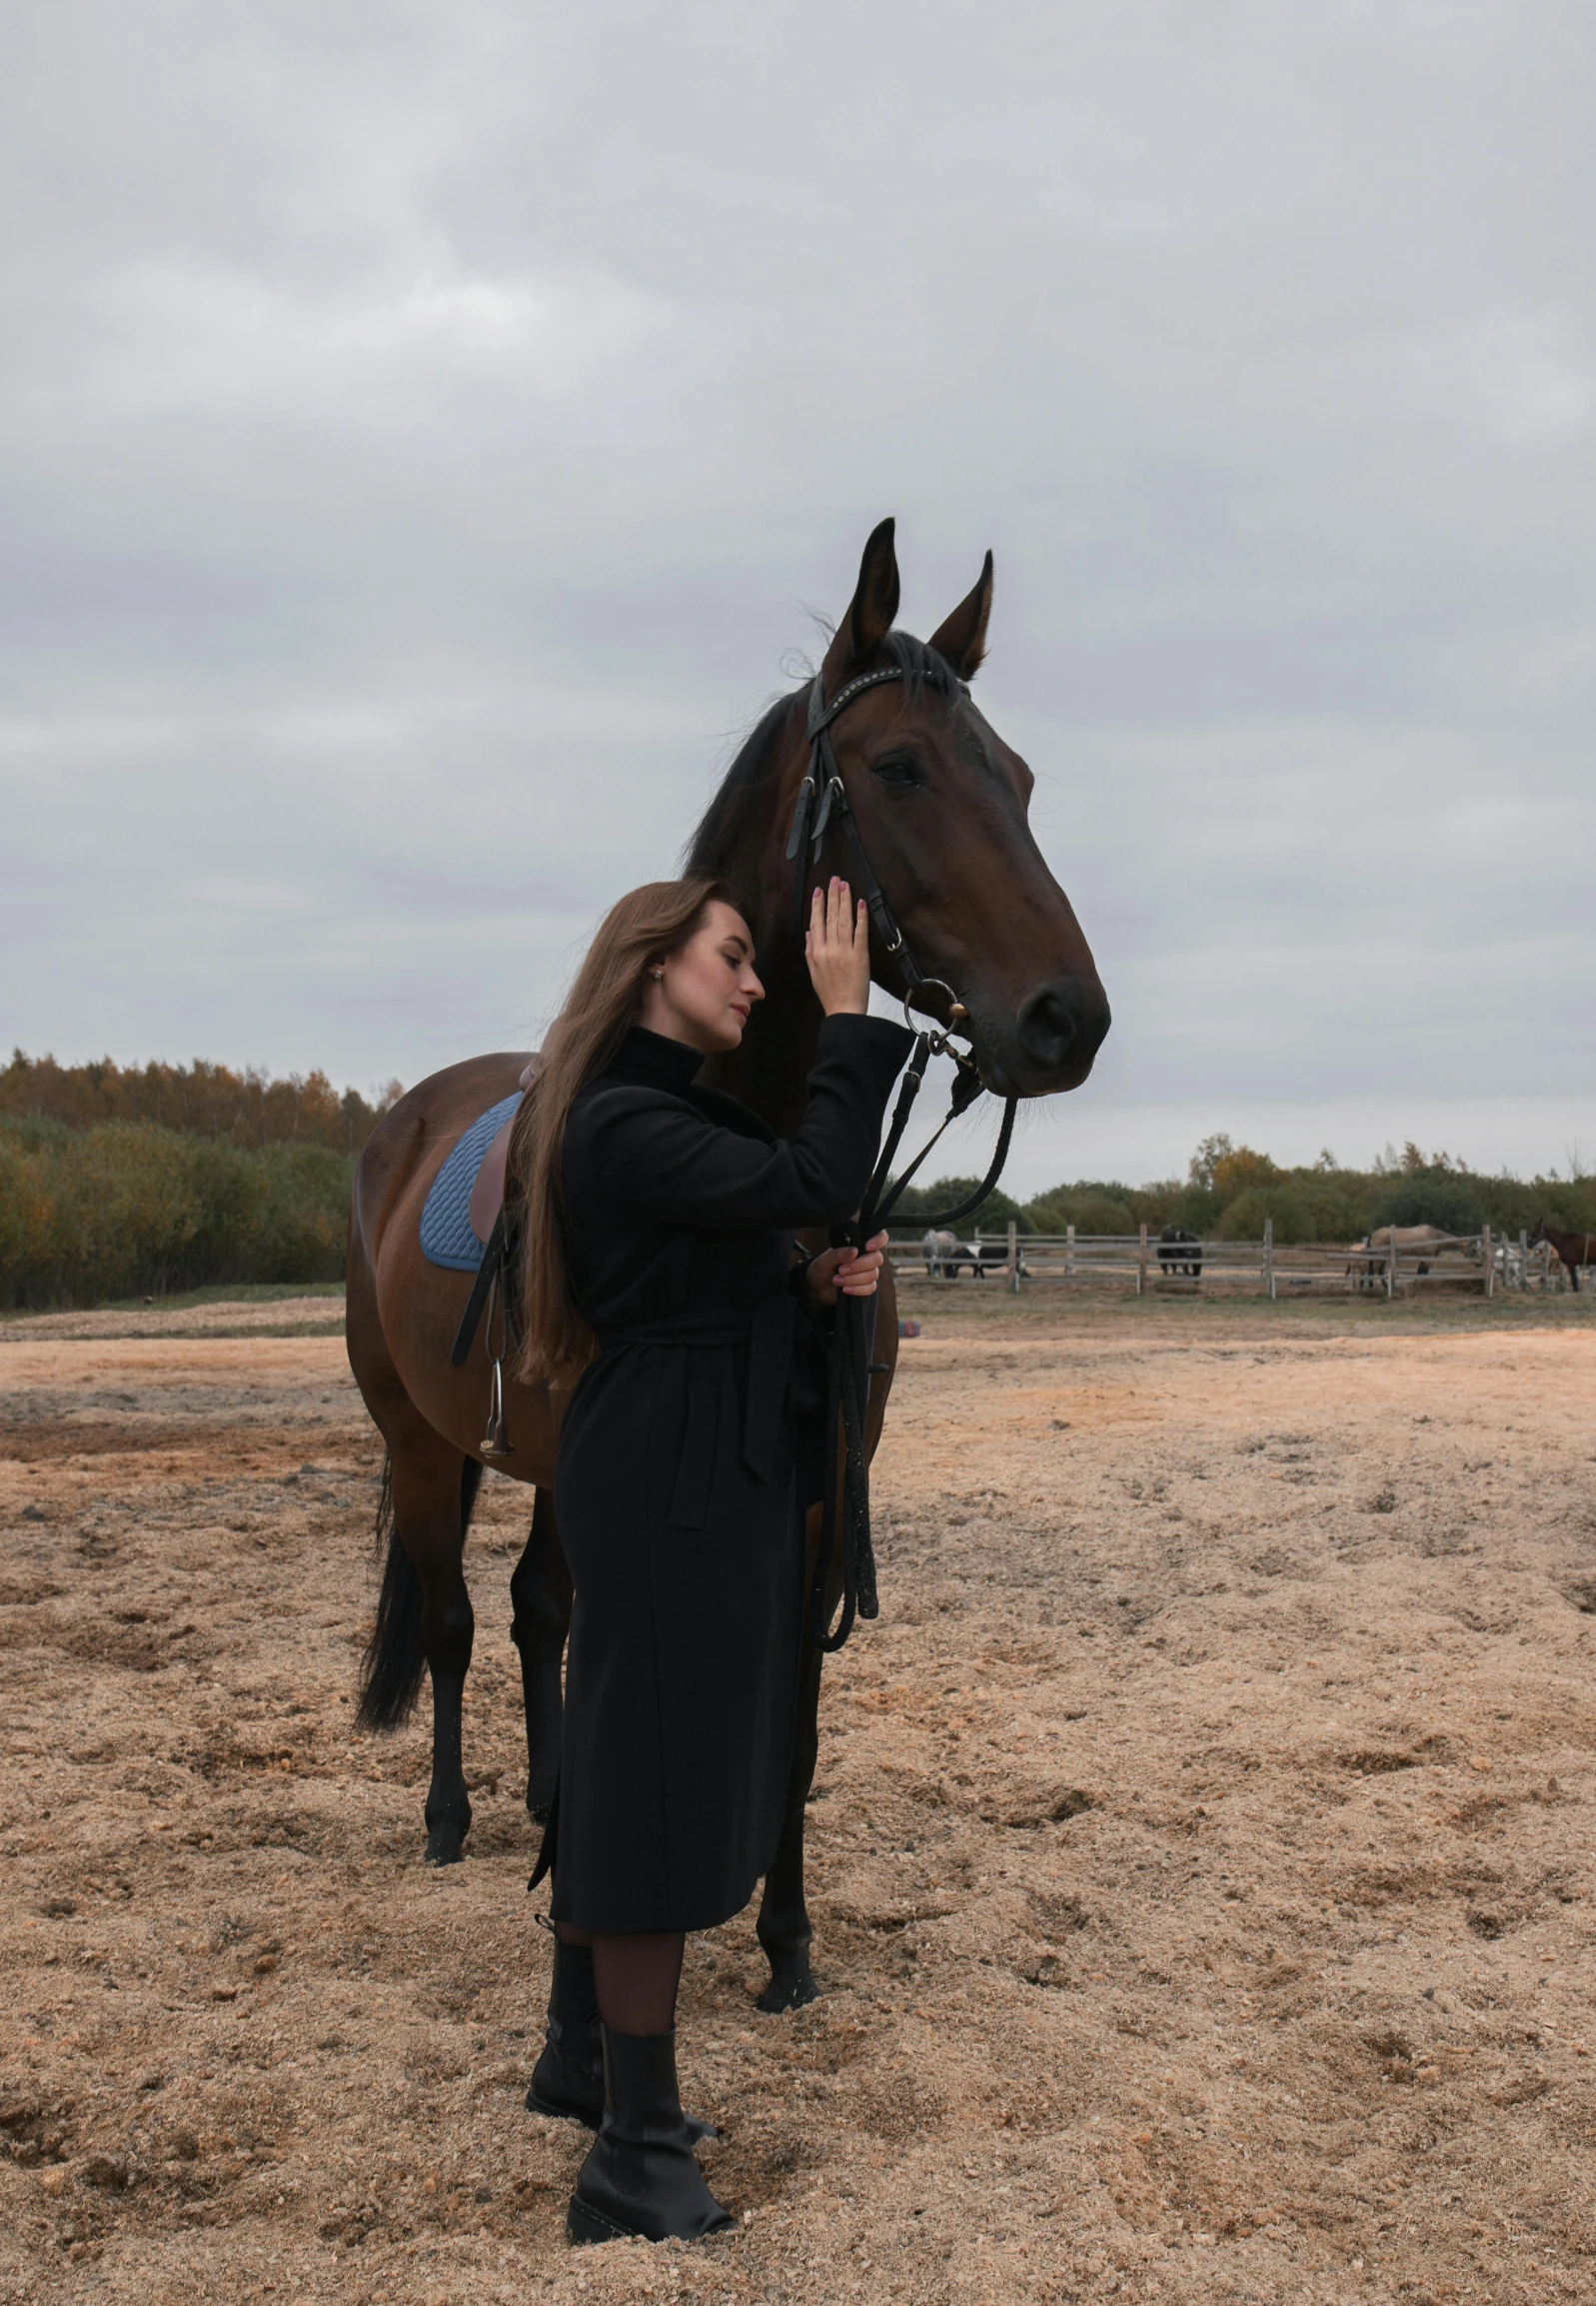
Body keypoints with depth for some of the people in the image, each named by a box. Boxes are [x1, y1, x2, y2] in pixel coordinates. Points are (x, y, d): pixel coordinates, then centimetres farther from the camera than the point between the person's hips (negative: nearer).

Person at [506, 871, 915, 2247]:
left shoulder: (677, 1117, 15)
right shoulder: (626, 1128, -18)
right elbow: (819, 1178, -28)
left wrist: (824, 1284, -1)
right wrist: (849, 1014, -18)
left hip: (711, 1486, 10)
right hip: (670, 1500, -10)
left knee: (623, 1778, 20)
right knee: (660, 1791, -3)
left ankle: (582, 2058, 37)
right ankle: (639, 2162, 8)